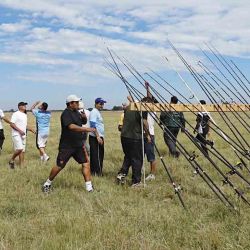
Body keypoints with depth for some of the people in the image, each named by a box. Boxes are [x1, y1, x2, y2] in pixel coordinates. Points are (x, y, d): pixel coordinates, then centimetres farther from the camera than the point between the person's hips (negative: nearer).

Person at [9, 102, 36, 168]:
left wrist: (32, 130, 12)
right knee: (19, 149, -18)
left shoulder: (25, 115, 18)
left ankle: (21, 165, 8)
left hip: (23, 135, 8)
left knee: (22, 150, 5)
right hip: (17, 134, -8)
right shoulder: (16, 114, -9)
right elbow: (12, 124, -15)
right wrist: (19, 130, -23)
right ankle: (11, 160, 3)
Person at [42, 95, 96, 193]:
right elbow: (71, 126, -32)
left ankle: (89, 187, 6)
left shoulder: (76, 112, 11)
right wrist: (86, 129, -36)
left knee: (86, 164, 1)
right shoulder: (66, 113, -16)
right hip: (66, 146, -7)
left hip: (78, 145, 8)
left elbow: (83, 122, 25)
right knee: (59, 166, 1)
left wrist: (84, 117, 1)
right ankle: (48, 183, 21)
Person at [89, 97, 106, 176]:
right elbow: (93, 125, -19)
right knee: (95, 155, -7)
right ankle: (95, 172, -3)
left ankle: (99, 171, 21)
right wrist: (98, 137, -23)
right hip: (95, 137, -10)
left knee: (100, 155, 13)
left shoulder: (98, 112, 17)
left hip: (100, 137, 10)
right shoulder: (94, 112, -11)